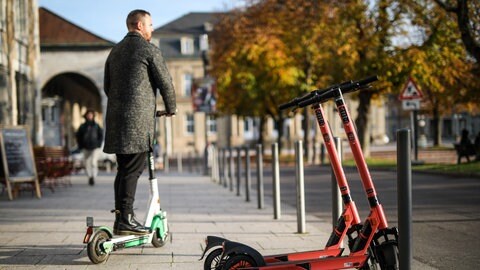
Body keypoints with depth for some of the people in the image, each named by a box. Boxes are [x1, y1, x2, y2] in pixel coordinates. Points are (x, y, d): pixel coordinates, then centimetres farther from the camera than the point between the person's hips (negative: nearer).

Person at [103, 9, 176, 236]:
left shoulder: (115, 51, 19)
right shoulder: (149, 50, -5)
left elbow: (107, 86, 23)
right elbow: (165, 82, -3)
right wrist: (171, 108, 12)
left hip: (117, 119, 8)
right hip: (138, 119, -8)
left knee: (123, 170, 11)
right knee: (132, 170, -8)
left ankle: (120, 217, 12)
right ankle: (126, 219, -10)